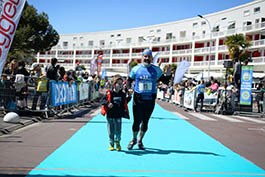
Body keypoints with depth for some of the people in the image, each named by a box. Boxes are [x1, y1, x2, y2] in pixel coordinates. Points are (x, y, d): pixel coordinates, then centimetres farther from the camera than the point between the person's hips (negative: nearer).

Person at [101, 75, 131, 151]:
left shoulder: (123, 94, 3)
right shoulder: (109, 93, -7)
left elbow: (125, 102, 17)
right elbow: (102, 100, -5)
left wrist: (129, 97, 4)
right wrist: (108, 103, -21)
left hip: (118, 116, 2)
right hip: (110, 116, -1)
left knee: (118, 131, 1)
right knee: (111, 132, 7)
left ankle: (117, 142, 27)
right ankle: (111, 144, 25)